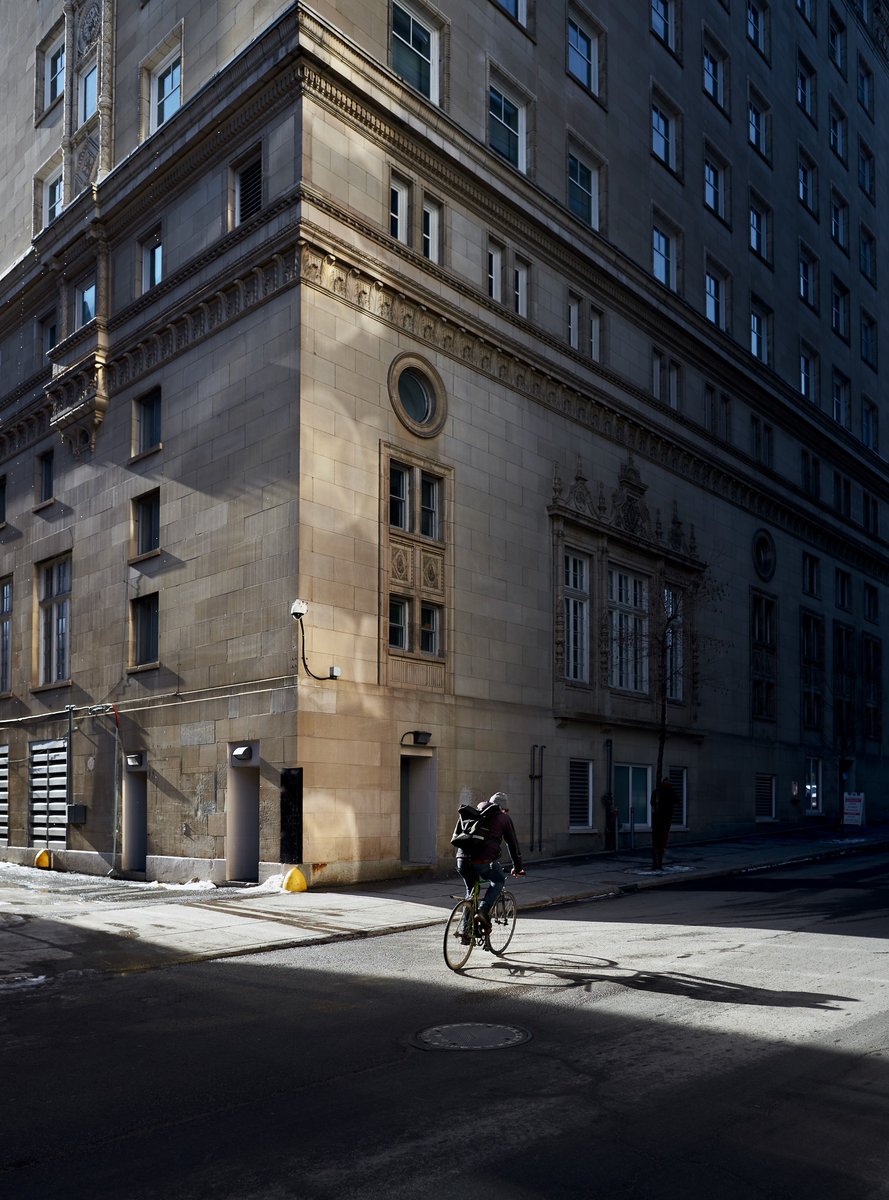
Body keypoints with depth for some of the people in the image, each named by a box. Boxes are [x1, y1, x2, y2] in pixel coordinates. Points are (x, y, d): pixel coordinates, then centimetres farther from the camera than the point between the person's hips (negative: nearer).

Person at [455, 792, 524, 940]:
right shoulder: (504, 818, 14)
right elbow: (513, 844, 20)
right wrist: (517, 867, 31)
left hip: (462, 858, 5)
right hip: (483, 861, -4)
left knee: (471, 891, 24)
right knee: (499, 881, 24)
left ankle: (466, 930, 17)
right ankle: (483, 910, 3)